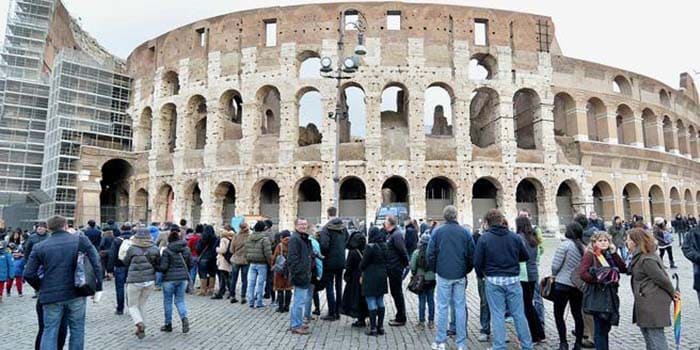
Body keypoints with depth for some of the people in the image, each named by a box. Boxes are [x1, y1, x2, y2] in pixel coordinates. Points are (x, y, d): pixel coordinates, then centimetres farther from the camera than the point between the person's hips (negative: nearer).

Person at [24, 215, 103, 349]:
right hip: (76, 294, -1)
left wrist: (42, 288, 16)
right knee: (77, 330, 12)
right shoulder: (81, 240, -2)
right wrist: (98, 287, -2)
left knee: (49, 332, 9)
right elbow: (95, 263, -8)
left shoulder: (39, 247, 4)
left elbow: (28, 274, 0)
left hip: (51, 296, 1)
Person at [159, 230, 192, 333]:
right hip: (183, 278, 4)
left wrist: (156, 267, 7)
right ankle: (184, 318, -10)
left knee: (168, 301, 11)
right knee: (180, 300, 13)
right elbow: (190, 264, 7)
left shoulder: (167, 250, -12)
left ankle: (168, 324, 19)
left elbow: (163, 267, -13)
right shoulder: (186, 249, 2)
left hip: (170, 278, -4)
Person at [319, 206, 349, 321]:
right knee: (339, 287, 14)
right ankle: (338, 312, 22)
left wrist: (323, 254, -5)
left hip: (330, 261, -6)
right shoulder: (343, 227, 4)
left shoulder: (326, 228, -15)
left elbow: (324, 245, -23)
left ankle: (332, 313, 7)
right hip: (341, 261, 6)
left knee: (329, 287, 3)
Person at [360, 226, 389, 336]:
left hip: (370, 278, -7)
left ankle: (373, 328, 3)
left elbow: (363, 263, -11)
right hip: (382, 277, 7)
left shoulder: (370, 247, -17)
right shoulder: (385, 246, 5)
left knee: (371, 303, 0)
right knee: (380, 302, 14)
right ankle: (380, 327, 20)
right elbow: (386, 261, 10)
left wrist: (362, 270, 8)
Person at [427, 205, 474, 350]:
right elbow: (471, 255, 1)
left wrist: (435, 269, 10)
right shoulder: (465, 232, 1)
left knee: (442, 307, 6)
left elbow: (431, 253, -4)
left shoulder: (437, 231, -3)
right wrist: (466, 270, 14)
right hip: (460, 275, 1)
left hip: (443, 274, -1)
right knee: (460, 307, 7)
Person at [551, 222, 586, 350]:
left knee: (558, 315, 4)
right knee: (577, 314, 14)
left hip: (562, 284, -6)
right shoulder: (584, 247, 3)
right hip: (578, 285, 6)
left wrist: (554, 275, 6)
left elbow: (555, 265, -12)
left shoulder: (565, 245, -13)